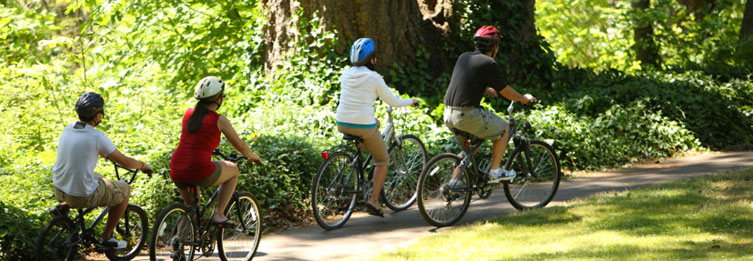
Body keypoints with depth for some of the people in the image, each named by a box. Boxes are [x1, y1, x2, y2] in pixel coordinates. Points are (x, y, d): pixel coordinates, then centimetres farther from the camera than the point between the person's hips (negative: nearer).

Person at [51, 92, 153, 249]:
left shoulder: (68, 130, 3)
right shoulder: (97, 137, -17)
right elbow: (125, 162, -9)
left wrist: (107, 155, 40)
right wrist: (142, 165, 11)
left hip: (59, 189, 7)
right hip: (83, 196, -7)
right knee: (125, 190, 15)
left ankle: (63, 207, 20)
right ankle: (107, 237, 20)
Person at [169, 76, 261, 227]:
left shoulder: (188, 113, 12)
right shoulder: (219, 120, -2)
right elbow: (239, 146, 8)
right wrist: (253, 157, 28)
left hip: (176, 174, 5)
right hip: (200, 172, -5)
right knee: (233, 170, 23)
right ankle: (218, 214, 15)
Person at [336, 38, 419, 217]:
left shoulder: (346, 74, 6)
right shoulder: (374, 78, -8)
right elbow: (392, 101, 1)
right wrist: (411, 101, 19)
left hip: (342, 124, 6)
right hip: (363, 126, -6)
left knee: (375, 123, 36)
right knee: (382, 160, 16)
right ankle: (373, 200, 4)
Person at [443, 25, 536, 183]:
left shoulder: (463, 58, 14)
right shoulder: (489, 64, -7)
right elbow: (506, 91, 0)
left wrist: (494, 92, 39)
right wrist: (524, 99, 17)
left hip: (449, 115, 7)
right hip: (467, 115, -7)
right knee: (503, 129, 13)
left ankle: (454, 180, 18)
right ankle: (495, 171, 12)